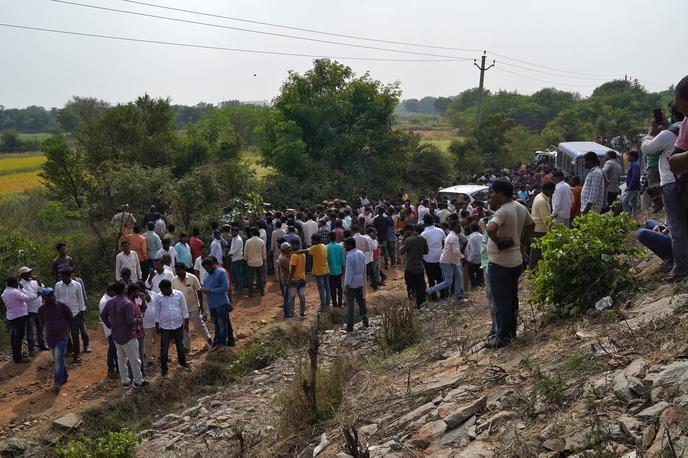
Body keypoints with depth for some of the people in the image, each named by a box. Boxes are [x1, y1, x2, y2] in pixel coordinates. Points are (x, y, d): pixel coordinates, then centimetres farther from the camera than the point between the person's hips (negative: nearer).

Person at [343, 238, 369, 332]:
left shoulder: (349, 256, -20)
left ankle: (350, 325, 2)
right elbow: (364, 268, 12)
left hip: (352, 283, -7)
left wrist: (346, 286, -18)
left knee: (350, 305, 0)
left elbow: (349, 272, -21)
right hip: (360, 282, 7)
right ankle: (365, 320, 29)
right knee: (361, 301, 20)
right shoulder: (361, 254, 4)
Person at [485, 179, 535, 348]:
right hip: (516, 262, 9)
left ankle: (502, 338, 11)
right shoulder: (520, 207, 6)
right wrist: (523, 244, 22)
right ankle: (512, 331, 32)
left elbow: (490, 228, -39)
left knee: (501, 303, 2)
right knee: (512, 299, 20)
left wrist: (498, 242, -22)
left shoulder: (503, 211, -22)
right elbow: (531, 224, 21)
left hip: (500, 264, -9)